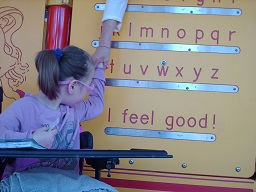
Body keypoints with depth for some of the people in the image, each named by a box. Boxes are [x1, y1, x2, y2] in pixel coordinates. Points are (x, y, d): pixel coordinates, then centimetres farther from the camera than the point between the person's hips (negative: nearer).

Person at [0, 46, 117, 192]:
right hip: (26, 179, -5)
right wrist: (30, 139, -28)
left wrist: (98, 69, 34)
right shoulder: (24, 108, -10)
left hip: (66, 179, 6)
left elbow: (96, 105, 33)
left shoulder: (74, 109, 12)